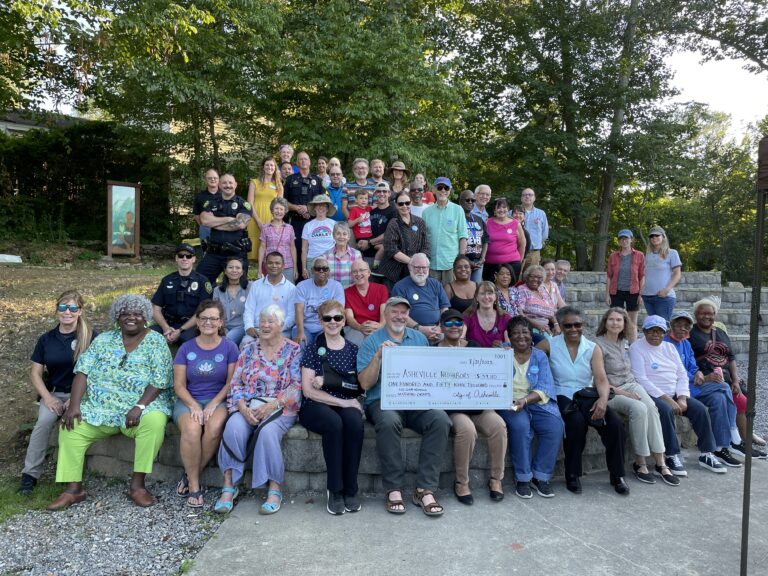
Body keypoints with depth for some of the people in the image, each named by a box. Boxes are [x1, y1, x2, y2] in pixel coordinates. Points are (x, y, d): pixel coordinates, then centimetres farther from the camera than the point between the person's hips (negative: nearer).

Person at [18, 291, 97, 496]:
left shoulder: (91, 337, -3)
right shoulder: (46, 339, 9)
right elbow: (35, 373, 9)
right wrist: (48, 397, -8)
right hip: (54, 393, 3)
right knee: (44, 420, -26)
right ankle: (30, 473, -14)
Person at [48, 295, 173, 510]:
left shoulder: (156, 342, -2)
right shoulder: (103, 340, 10)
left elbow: (159, 382, -10)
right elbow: (83, 371, 0)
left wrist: (139, 407, -23)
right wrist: (74, 404, -14)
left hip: (142, 407, -4)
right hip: (100, 408, 4)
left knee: (155, 421, -33)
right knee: (71, 426, -17)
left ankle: (137, 484, -21)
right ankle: (73, 488, -6)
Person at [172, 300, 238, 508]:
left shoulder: (229, 347, 4)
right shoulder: (186, 348, 7)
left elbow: (232, 382, 0)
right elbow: (179, 385, 3)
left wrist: (213, 404, -13)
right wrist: (194, 406, -13)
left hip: (218, 400, 0)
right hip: (189, 401, 1)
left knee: (214, 427, -33)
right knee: (192, 429, -32)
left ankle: (190, 475, -10)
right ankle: (194, 486, -16)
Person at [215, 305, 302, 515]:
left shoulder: (293, 350, 3)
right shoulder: (249, 350, 13)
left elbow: (296, 387, -5)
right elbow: (235, 383, 7)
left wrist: (272, 406, -17)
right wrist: (242, 407, -11)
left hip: (280, 407, -3)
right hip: (247, 406, 3)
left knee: (268, 431, -33)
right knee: (233, 428, -29)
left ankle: (274, 489, -19)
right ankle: (229, 485, -17)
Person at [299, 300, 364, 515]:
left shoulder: (353, 350, 11)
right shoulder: (313, 350, 4)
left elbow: (359, 386, 3)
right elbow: (308, 390, -4)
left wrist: (328, 381, -11)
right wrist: (342, 401, -14)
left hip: (347, 405, 2)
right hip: (316, 406, -2)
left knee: (354, 421, -32)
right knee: (334, 423, -34)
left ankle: (350, 489, -20)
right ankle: (334, 489, -21)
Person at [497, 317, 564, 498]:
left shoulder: (540, 356, 9)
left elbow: (544, 389, -2)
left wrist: (524, 400, -19)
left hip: (536, 402, 3)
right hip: (509, 403, -2)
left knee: (555, 426, -24)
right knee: (521, 425, -32)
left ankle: (541, 476, -6)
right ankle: (522, 478, -14)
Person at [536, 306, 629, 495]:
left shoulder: (593, 349, 6)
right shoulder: (550, 345, 1)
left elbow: (601, 380, -3)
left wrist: (603, 399, -24)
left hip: (587, 396, 3)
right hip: (562, 397, -3)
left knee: (615, 422, -22)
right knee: (577, 421, -33)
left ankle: (617, 475, -2)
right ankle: (572, 475, -12)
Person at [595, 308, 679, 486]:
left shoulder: (624, 342, 13)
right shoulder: (599, 344, -7)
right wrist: (622, 393, -16)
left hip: (631, 385, 6)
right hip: (611, 391, -6)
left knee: (651, 408, -26)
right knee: (639, 409, -32)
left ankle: (660, 463, -24)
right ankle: (640, 463, -20)